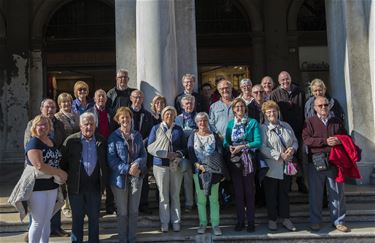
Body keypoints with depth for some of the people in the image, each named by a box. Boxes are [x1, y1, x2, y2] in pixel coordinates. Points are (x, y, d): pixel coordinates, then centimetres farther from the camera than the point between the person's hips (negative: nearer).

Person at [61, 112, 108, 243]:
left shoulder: (101, 141, 3)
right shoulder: (71, 140, -4)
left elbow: (105, 163, 8)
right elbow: (64, 162, 0)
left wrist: (103, 182, 3)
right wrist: (65, 179, -3)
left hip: (95, 186, 2)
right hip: (76, 186, -2)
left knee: (94, 217, 11)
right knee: (77, 217, 11)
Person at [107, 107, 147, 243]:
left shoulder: (137, 135, 6)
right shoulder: (114, 137, -5)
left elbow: (143, 154, 6)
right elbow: (111, 159, -10)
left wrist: (137, 164, -15)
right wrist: (128, 169, -19)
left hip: (136, 177, 3)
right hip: (120, 178, -3)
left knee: (134, 211, 10)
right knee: (122, 212, 6)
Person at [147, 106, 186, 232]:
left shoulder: (178, 130, 9)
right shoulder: (156, 128, 2)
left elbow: (183, 147, 11)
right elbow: (150, 147, -4)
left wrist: (178, 154, -12)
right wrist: (166, 154, -15)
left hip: (176, 165, 2)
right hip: (160, 165, -1)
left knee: (175, 195, 7)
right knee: (163, 195, 4)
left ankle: (176, 221, 17)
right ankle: (164, 222, 15)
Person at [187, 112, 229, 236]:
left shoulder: (214, 135, 5)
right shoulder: (193, 135, 7)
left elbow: (220, 153, 1)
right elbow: (190, 152, 0)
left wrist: (222, 171, -6)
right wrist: (198, 165, -16)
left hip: (213, 171, -1)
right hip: (198, 171, 1)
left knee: (214, 199, 1)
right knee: (201, 199, 7)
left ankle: (215, 225, 7)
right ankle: (202, 224, 17)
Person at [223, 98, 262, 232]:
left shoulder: (253, 122, 0)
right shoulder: (230, 123, 11)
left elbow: (258, 141, -9)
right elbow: (226, 141, 8)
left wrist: (243, 146, -18)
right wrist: (229, 147, -14)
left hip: (248, 160, -3)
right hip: (234, 160, 3)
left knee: (249, 191, 2)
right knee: (238, 191, 8)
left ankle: (250, 221, 11)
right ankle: (240, 221, 17)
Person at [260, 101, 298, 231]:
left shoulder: (286, 126, 10)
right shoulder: (263, 128, -7)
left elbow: (295, 141, 14)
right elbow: (262, 148, -16)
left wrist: (292, 149, -9)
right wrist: (280, 155, -20)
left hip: (286, 166, 4)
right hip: (271, 168, -4)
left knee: (284, 192, 12)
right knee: (271, 194, 6)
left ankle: (285, 219, 23)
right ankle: (272, 219, 20)